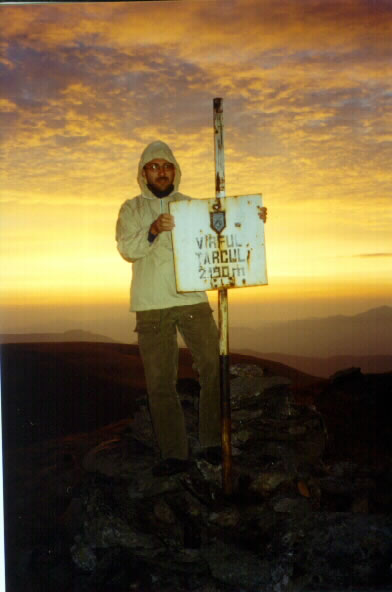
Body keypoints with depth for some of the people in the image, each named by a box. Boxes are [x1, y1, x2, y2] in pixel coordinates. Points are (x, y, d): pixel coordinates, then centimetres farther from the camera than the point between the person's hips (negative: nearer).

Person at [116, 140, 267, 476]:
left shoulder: (192, 206, 14)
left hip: (192, 300, 1)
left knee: (214, 369, -4)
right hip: (151, 307, -1)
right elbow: (126, 248, -6)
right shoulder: (132, 209, 9)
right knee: (160, 381, 1)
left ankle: (213, 444, 9)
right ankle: (174, 454, 9)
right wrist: (152, 231, -25)